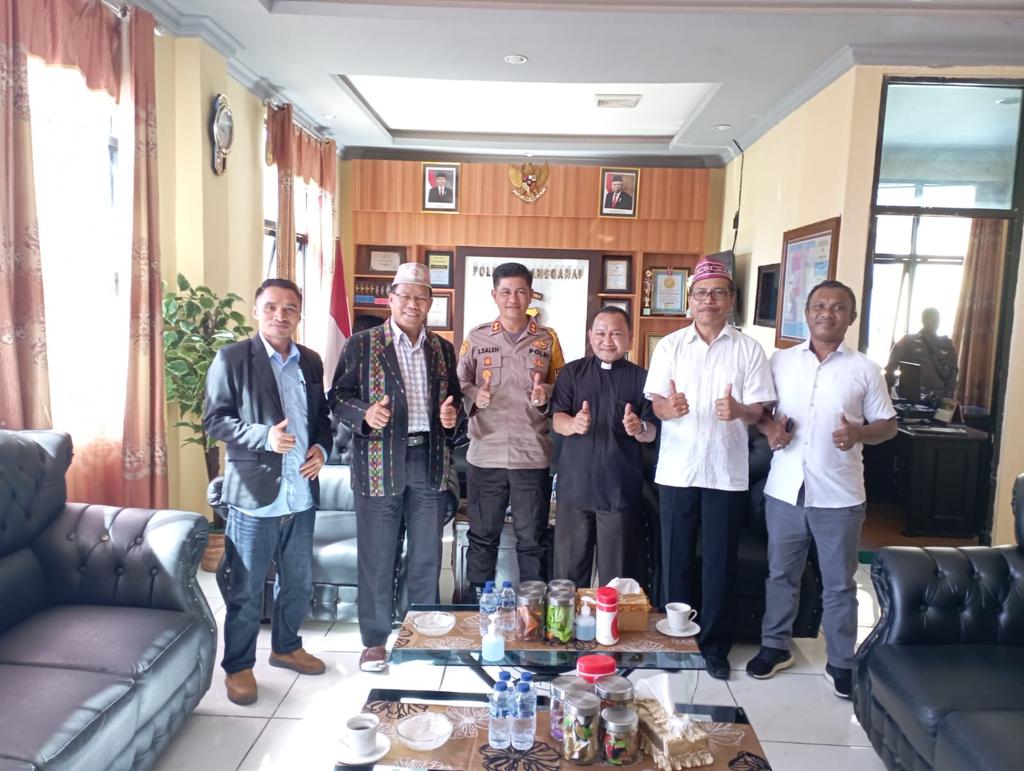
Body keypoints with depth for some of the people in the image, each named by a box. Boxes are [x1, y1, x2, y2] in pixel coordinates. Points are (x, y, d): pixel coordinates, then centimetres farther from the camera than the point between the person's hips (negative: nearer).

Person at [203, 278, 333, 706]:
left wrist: (322, 447, -4)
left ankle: (286, 647, 40)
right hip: (254, 495, -5)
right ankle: (238, 666, 27)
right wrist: (264, 436, -23)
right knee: (246, 590, 8)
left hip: (301, 494, 5)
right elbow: (214, 419, -9)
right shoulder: (231, 358, -7)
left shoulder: (311, 361, 9)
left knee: (298, 583, 19)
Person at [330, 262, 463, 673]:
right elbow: (338, 397, -1)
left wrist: (451, 415, -3)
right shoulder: (361, 344, -1)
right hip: (380, 462, -3)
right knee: (377, 558, 6)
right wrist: (365, 414, -20)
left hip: (430, 462, 4)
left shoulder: (442, 348, 11)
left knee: (427, 557, 13)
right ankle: (375, 640, 23)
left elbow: (453, 398, 18)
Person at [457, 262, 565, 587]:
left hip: (532, 456, 0)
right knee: (482, 538, 12)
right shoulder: (476, 337, 6)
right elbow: (459, 383, 7)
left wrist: (546, 396, -13)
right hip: (485, 454, 0)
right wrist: (474, 396, -14)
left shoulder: (548, 339, 6)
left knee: (532, 540, 10)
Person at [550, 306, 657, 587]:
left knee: (617, 574, 4)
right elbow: (556, 420, -1)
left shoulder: (641, 377, 4)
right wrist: (574, 424, -25)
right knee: (568, 569, 6)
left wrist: (639, 428, -22)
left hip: (621, 488, -1)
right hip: (575, 484, 1)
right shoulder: (572, 371, 6)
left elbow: (652, 432, 2)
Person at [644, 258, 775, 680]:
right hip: (678, 469, 1)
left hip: (727, 471, 0)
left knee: (720, 562, 8)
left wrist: (739, 411, -23)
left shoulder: (748, 349, 2)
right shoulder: (670, 345, 4)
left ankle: (714, 645, 23)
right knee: (676, 559, 9)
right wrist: (669, 408, -22)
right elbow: (656, 402, 1)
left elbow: (758, 410, 0)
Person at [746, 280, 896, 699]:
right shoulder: (780, 360, 3)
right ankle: (775, 647, 32)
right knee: (780, 574, 15)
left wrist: (859, 433, -17)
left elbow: (888, 424, 4)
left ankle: (841, 663, 27)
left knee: (839, 583, 11)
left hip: (839, 496, -1)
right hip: (784, 491, 2)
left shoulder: (865, 370, -1)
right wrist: (768, 427, -11)